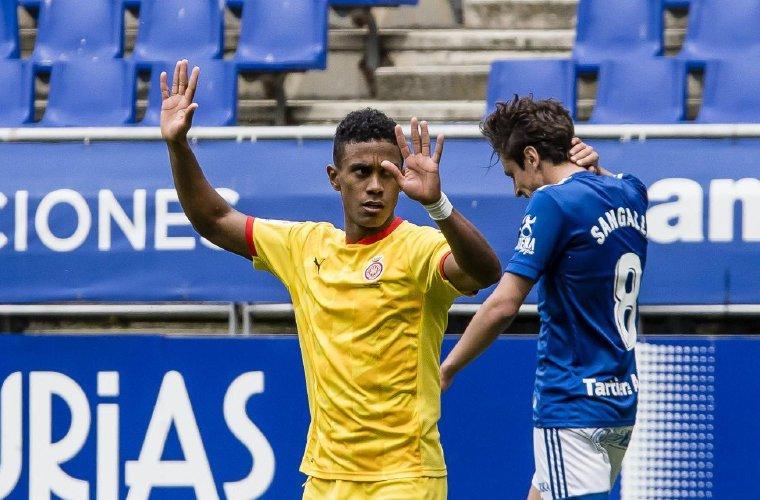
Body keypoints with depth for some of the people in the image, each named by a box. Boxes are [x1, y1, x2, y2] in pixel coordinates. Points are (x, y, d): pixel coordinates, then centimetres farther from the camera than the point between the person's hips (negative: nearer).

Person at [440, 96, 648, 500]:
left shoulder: (553, 202, -14)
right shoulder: (631, 193, 9)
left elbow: (502, 307, -19)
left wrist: (446, 369, -7)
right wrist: (597, 170, 14)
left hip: (573, 407, -9)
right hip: (622, 402, 9)